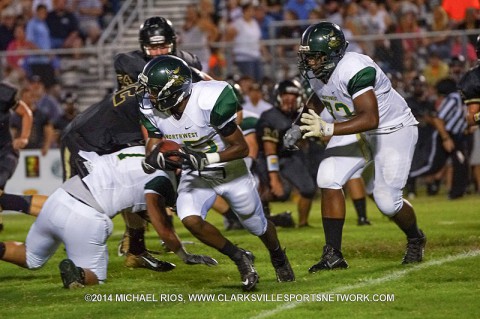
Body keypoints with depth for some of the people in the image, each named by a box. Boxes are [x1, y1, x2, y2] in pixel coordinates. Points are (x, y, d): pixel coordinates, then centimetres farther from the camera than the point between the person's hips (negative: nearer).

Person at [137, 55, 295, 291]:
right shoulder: (152, 111, -20)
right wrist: (155, 159, -38)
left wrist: (204, 159, -40)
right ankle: (240, 258, 2)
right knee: (190, 220, -23)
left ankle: (278, 258, 50)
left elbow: (241, 148, -27)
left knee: (258, 226, 14)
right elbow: (152, 152, -12)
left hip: (231, 171, -3)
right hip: (195, 175, 3)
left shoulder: (210, 102, -34)